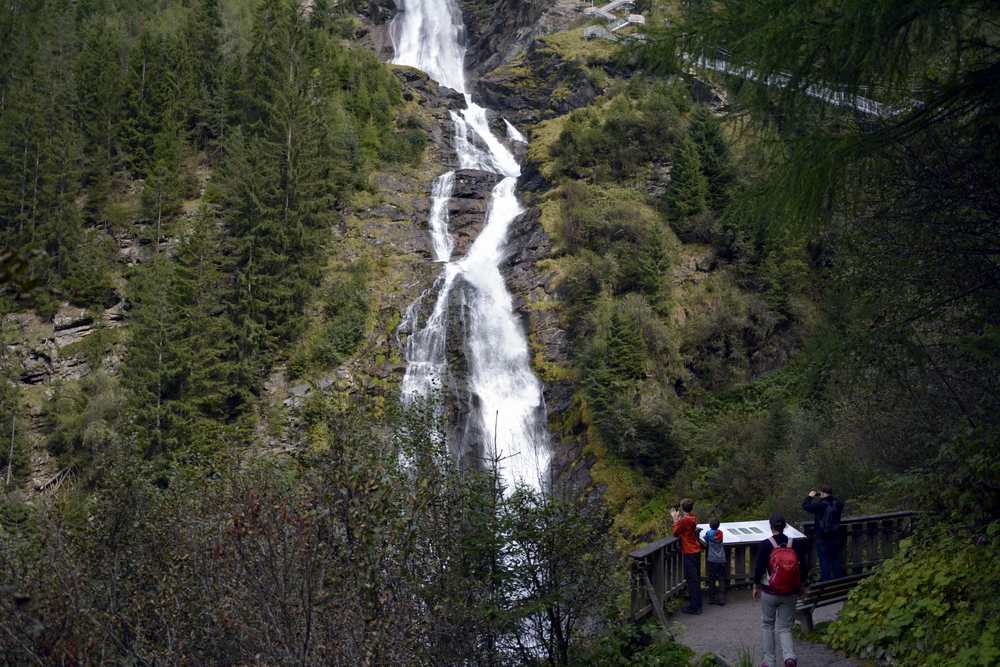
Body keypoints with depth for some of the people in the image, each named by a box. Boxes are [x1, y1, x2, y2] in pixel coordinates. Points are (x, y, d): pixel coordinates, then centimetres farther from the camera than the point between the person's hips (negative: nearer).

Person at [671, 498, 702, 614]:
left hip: (689, 553, -8)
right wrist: (678, 518, 15)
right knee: (696, 579, 15)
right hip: (696, 551, 8)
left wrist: (675, 519, -1)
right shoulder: (693, 518, 6)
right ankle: (697, 604, 23)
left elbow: (675, 533, -8)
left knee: (692, 580, -4)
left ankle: (694, 607, 0)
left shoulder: (684, 520, -19)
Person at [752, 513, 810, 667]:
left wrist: (756, 586, 4)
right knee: (784, 628, 12)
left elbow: (759, 567, -10)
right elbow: (803, 566, 2)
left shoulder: (766, 545, -11)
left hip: (769, 593, -2)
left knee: (767, 625, 15)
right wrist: (799, 585, 17)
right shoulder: (796, 544, -3)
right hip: (790, 594, 2)